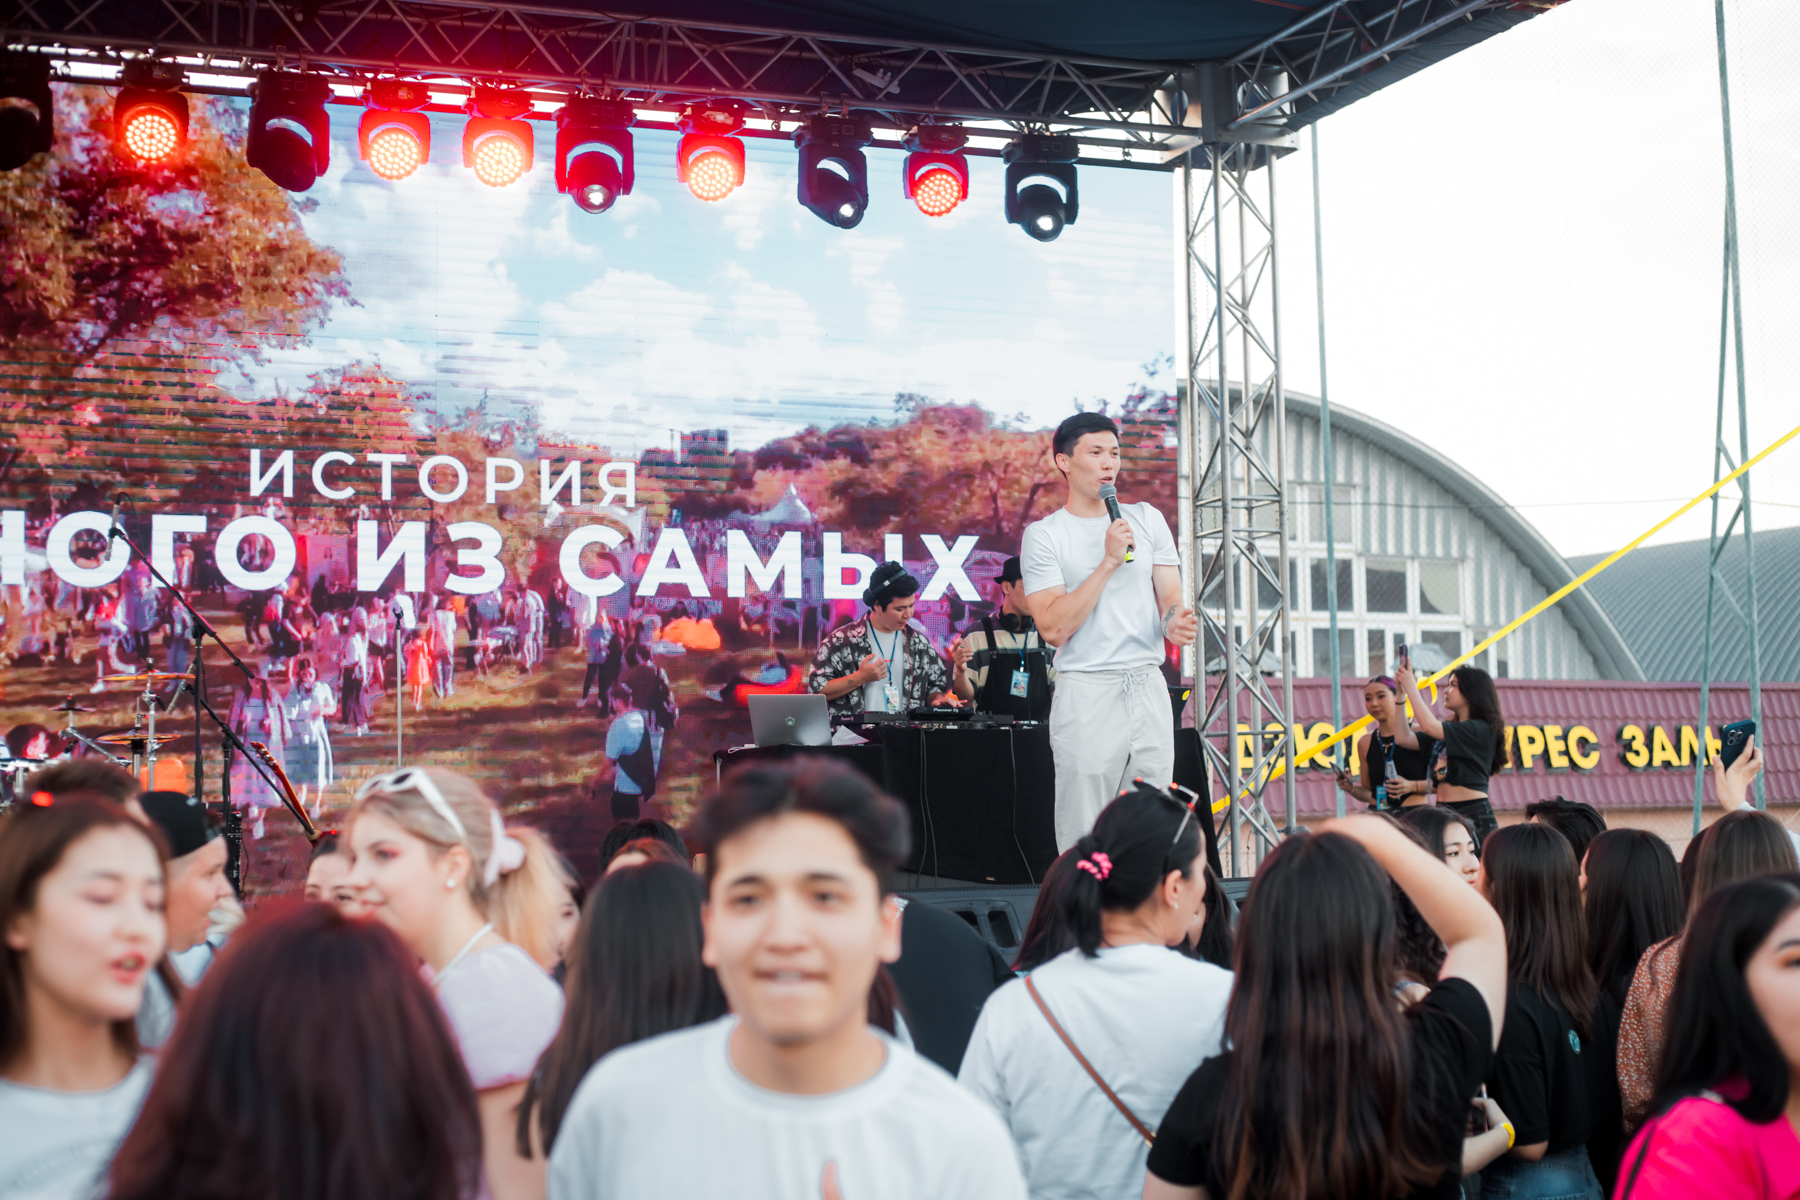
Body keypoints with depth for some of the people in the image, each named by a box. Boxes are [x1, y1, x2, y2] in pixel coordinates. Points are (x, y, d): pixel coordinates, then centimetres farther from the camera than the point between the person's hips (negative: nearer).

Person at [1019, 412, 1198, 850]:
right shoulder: (1043, 535, -1)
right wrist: (1108, 562, -13)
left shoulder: (1146, 518, 13)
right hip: (1086, 692, -4)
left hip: (1149, 686, 4)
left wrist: (1174, 622, -14)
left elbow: (1170, 597, 11)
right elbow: (1053, 628, -11)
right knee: (1085, 841, -3)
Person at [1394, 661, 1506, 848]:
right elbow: (1403, 738, 12)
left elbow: (1429, 727, -18)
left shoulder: (1482, 729, -8)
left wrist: (1411, 686, -9)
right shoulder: (1450, 729, 18)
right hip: (1444, 814, 8)